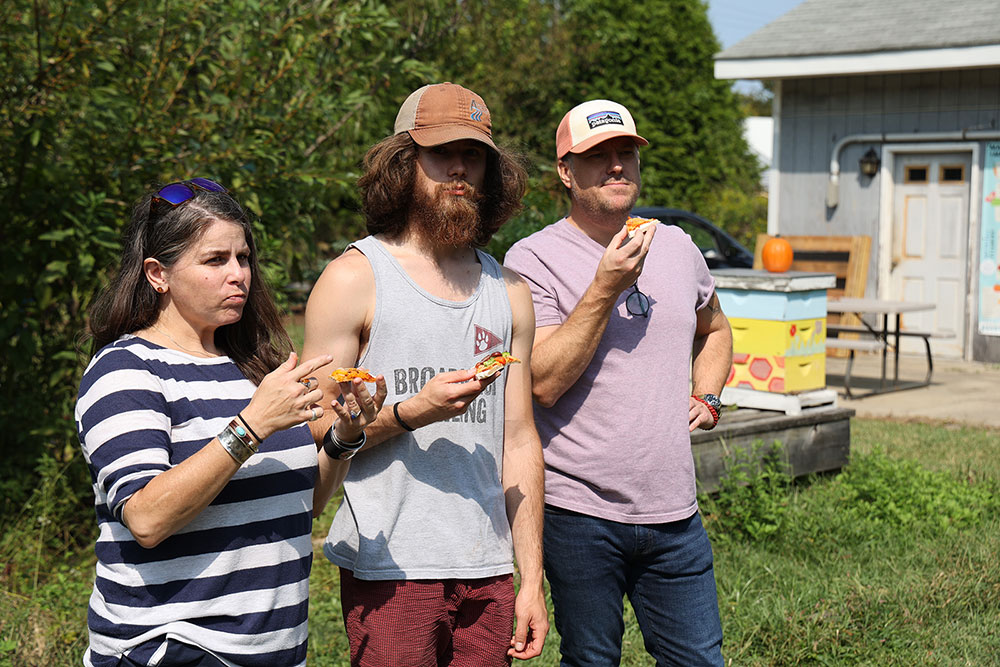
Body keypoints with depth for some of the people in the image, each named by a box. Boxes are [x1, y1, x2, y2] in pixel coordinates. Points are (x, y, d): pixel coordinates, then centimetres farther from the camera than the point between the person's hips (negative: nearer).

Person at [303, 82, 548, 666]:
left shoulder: (509, 292, 12)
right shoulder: (354, 278, -2)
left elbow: (520, 442, 12)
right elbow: (314, 432, -5)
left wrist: (533, 579, 9)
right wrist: (410, 412, -20)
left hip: (489, 572, 4)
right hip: (390, 570, -4)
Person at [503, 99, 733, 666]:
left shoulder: (677, 247, 11)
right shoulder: (533, 259, -7)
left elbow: (714, 329, 30)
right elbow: (542, 382, -16)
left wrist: (706, 396, 12)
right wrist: (606, 288, -20)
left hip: (674, 512, 5)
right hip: (580, 514, -4)